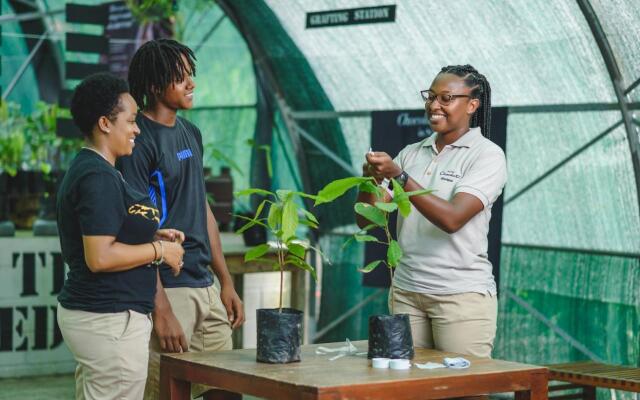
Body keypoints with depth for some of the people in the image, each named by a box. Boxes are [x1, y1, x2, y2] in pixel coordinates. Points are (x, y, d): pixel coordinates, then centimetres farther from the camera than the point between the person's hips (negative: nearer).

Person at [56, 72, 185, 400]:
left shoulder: (84, 169, 15)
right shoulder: (100, 178, -17)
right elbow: (100, 257, -24)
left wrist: (153, 237, 12)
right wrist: (159, 250, -12)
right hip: (110, 321, -11)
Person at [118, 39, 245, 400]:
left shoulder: (191, 133, 13)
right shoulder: (139, 142, -12)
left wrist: (226, 282, 16)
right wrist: (161, 310, -19)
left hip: (206, 288, 8)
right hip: (167, 289, -8)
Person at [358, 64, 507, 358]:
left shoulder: (487, 154, -5)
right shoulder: (411, 153, 11)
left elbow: (452, 218, -20)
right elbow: (366, 220, 7)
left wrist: (398, 175, -24)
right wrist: (370, 180, -13)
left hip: (462, 293, -5)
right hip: (406, 292, 5)